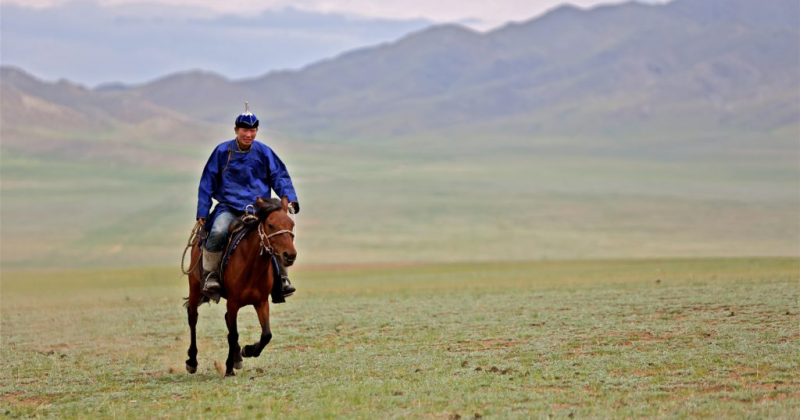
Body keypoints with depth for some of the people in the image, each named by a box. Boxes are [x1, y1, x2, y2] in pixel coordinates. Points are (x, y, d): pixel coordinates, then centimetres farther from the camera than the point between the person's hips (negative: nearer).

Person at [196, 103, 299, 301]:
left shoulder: (264, 152, 5)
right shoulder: (222, 151, 3)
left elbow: (280, 178, 10)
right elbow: (208, 183, 8)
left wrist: (290, 199, -8)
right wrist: (202, 212, 4)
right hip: (228, 208, -1)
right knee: (218, 232, -32)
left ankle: (282, 278, -7)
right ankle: (210, 274, -13)